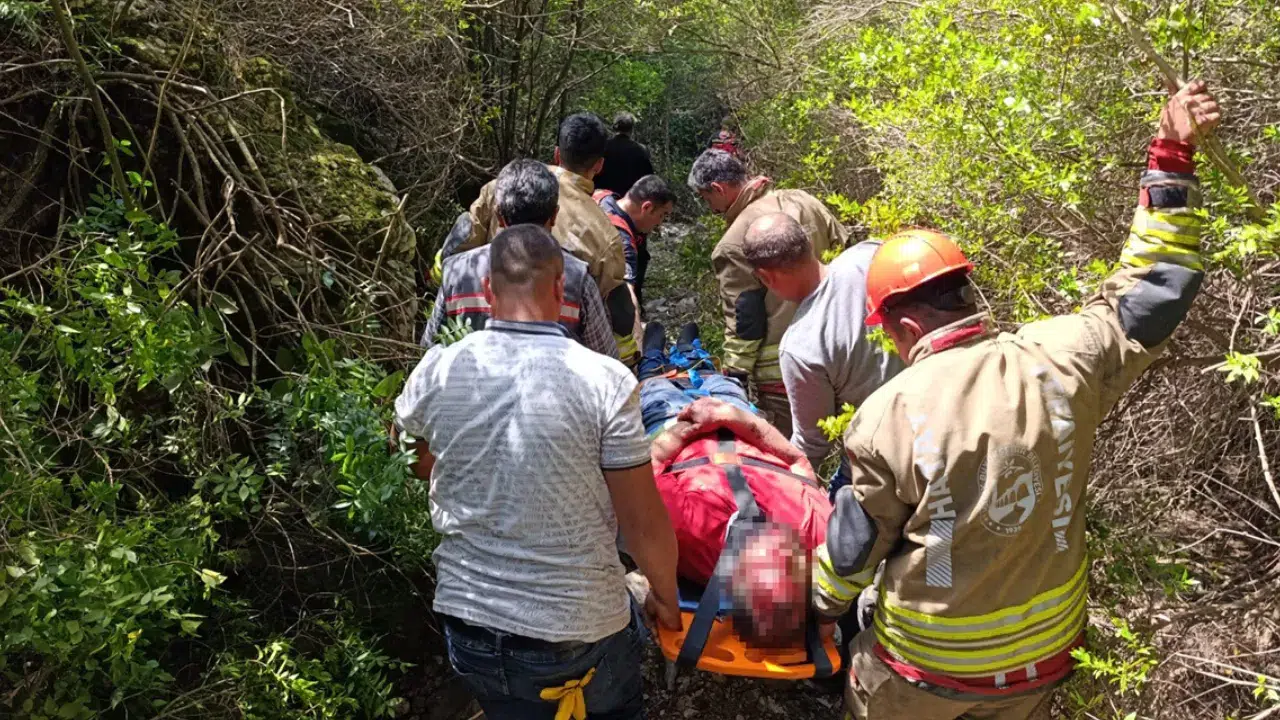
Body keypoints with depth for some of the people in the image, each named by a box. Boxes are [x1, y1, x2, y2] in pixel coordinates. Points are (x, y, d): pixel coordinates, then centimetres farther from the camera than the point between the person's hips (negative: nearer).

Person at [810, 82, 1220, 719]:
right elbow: (1150, 291, -2)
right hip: (1045, 653, 5)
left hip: (928, 664, -4)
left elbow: (855, 547, -11)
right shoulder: (1060, 363, -17)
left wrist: (823, 600, 10)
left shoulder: (888, 416, -24)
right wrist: (1171, 158, 1)